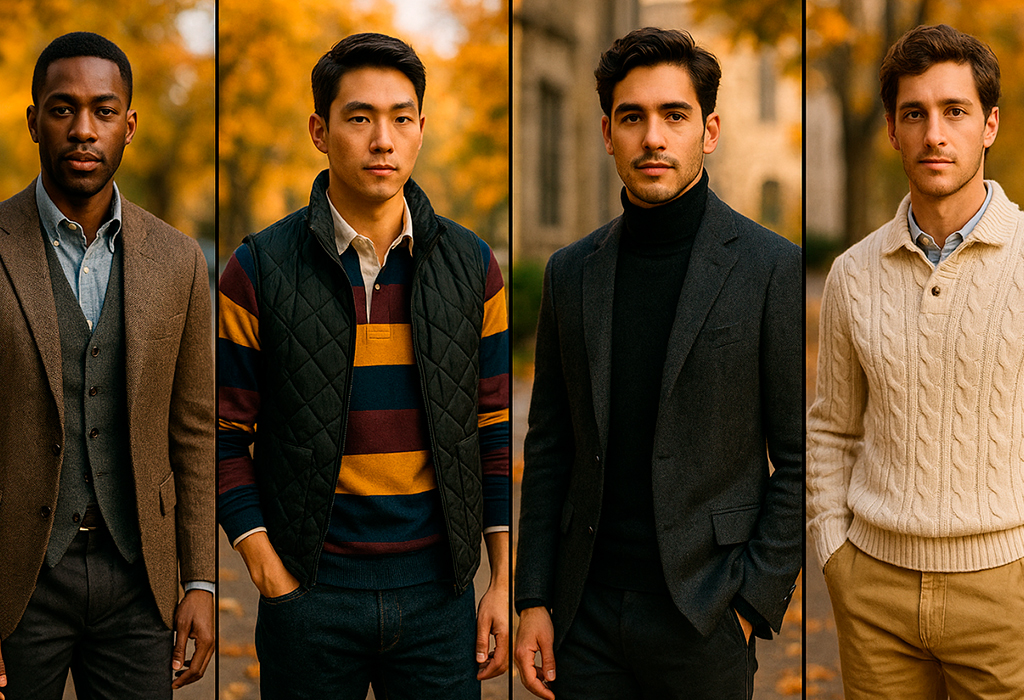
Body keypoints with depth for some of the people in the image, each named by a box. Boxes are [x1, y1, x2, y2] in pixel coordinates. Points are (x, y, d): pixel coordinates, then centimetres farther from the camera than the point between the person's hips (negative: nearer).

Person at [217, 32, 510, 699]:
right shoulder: (261, 269, -3)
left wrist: (504, 581, 2)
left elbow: (498, 430, 7)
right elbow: (225, 434, -1)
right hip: (310, 590, -2)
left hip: (439, 592, 2)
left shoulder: (471, 265, 4)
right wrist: (272, 575, -8)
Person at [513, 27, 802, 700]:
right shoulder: (571, 272, 7)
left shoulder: (775, 268, -5)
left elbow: (800, 459, -5)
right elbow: (549, 450, 10)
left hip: (705, 619, -3)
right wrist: (533, 598, 5)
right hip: (586, 614, 3)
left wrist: (753, 603, -9)